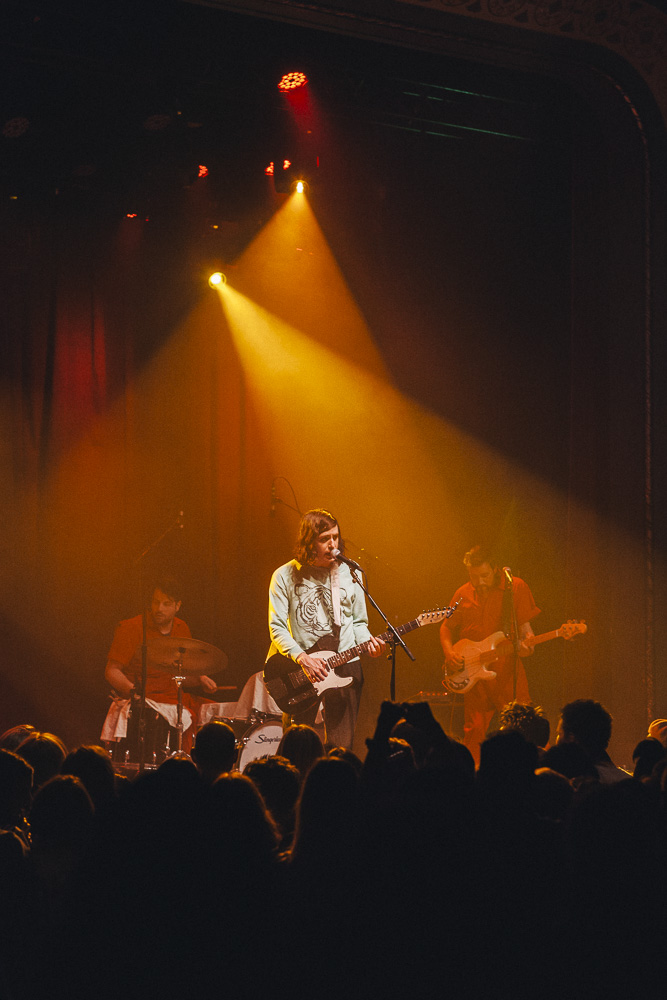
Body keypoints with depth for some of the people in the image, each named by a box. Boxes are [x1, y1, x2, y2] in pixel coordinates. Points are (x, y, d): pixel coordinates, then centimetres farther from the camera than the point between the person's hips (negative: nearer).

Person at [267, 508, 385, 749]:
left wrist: (367, 641, -6)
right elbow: (277, 627, -4)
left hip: (345, 667, 2)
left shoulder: (349, 573, 9)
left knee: (341, 747, -2)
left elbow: (359, 621, 15)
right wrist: (302, 658, -17)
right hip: (300, 667, -2)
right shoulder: (286, 576, -1)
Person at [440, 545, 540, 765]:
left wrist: (526, 643, -19)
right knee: (474, 732, 1)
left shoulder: (515, 587, 1)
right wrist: (449, 652, 4)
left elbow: (524, 626, 3)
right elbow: (446, 627, 22)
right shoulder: (463, 594, 11)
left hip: (507, 672, -3)